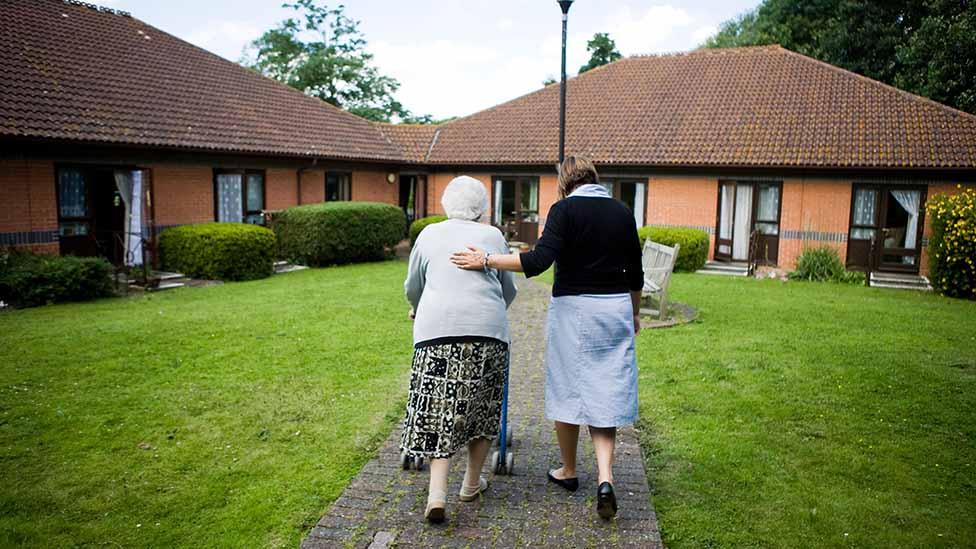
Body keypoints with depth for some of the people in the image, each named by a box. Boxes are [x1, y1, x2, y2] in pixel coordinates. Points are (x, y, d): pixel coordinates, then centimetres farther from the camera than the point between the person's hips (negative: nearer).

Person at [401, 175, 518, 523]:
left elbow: (412, 287, 25)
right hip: (488, 330, 0)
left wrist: (418, 312, 46)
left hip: (437, 328, 0)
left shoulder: (429, 234, 15)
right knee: (482, 408, 14)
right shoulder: (493, 236, 14)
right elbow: (509, 289, 24)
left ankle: (437, 492, -8)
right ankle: (472, 484, 25)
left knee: (438, 411, 3)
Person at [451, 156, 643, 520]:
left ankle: (568, 472, 27)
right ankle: (605, 479, -6)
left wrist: (486, 260, -15)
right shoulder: (622, 212, 7)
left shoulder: (565, 209, -7)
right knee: (606, 395, 7)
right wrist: (635, 314, 26)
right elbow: (635, 274, 12)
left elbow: (539, 261, -19)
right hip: (616, 309, 4)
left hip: (574, 308, -4)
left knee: (568, 389, 11)